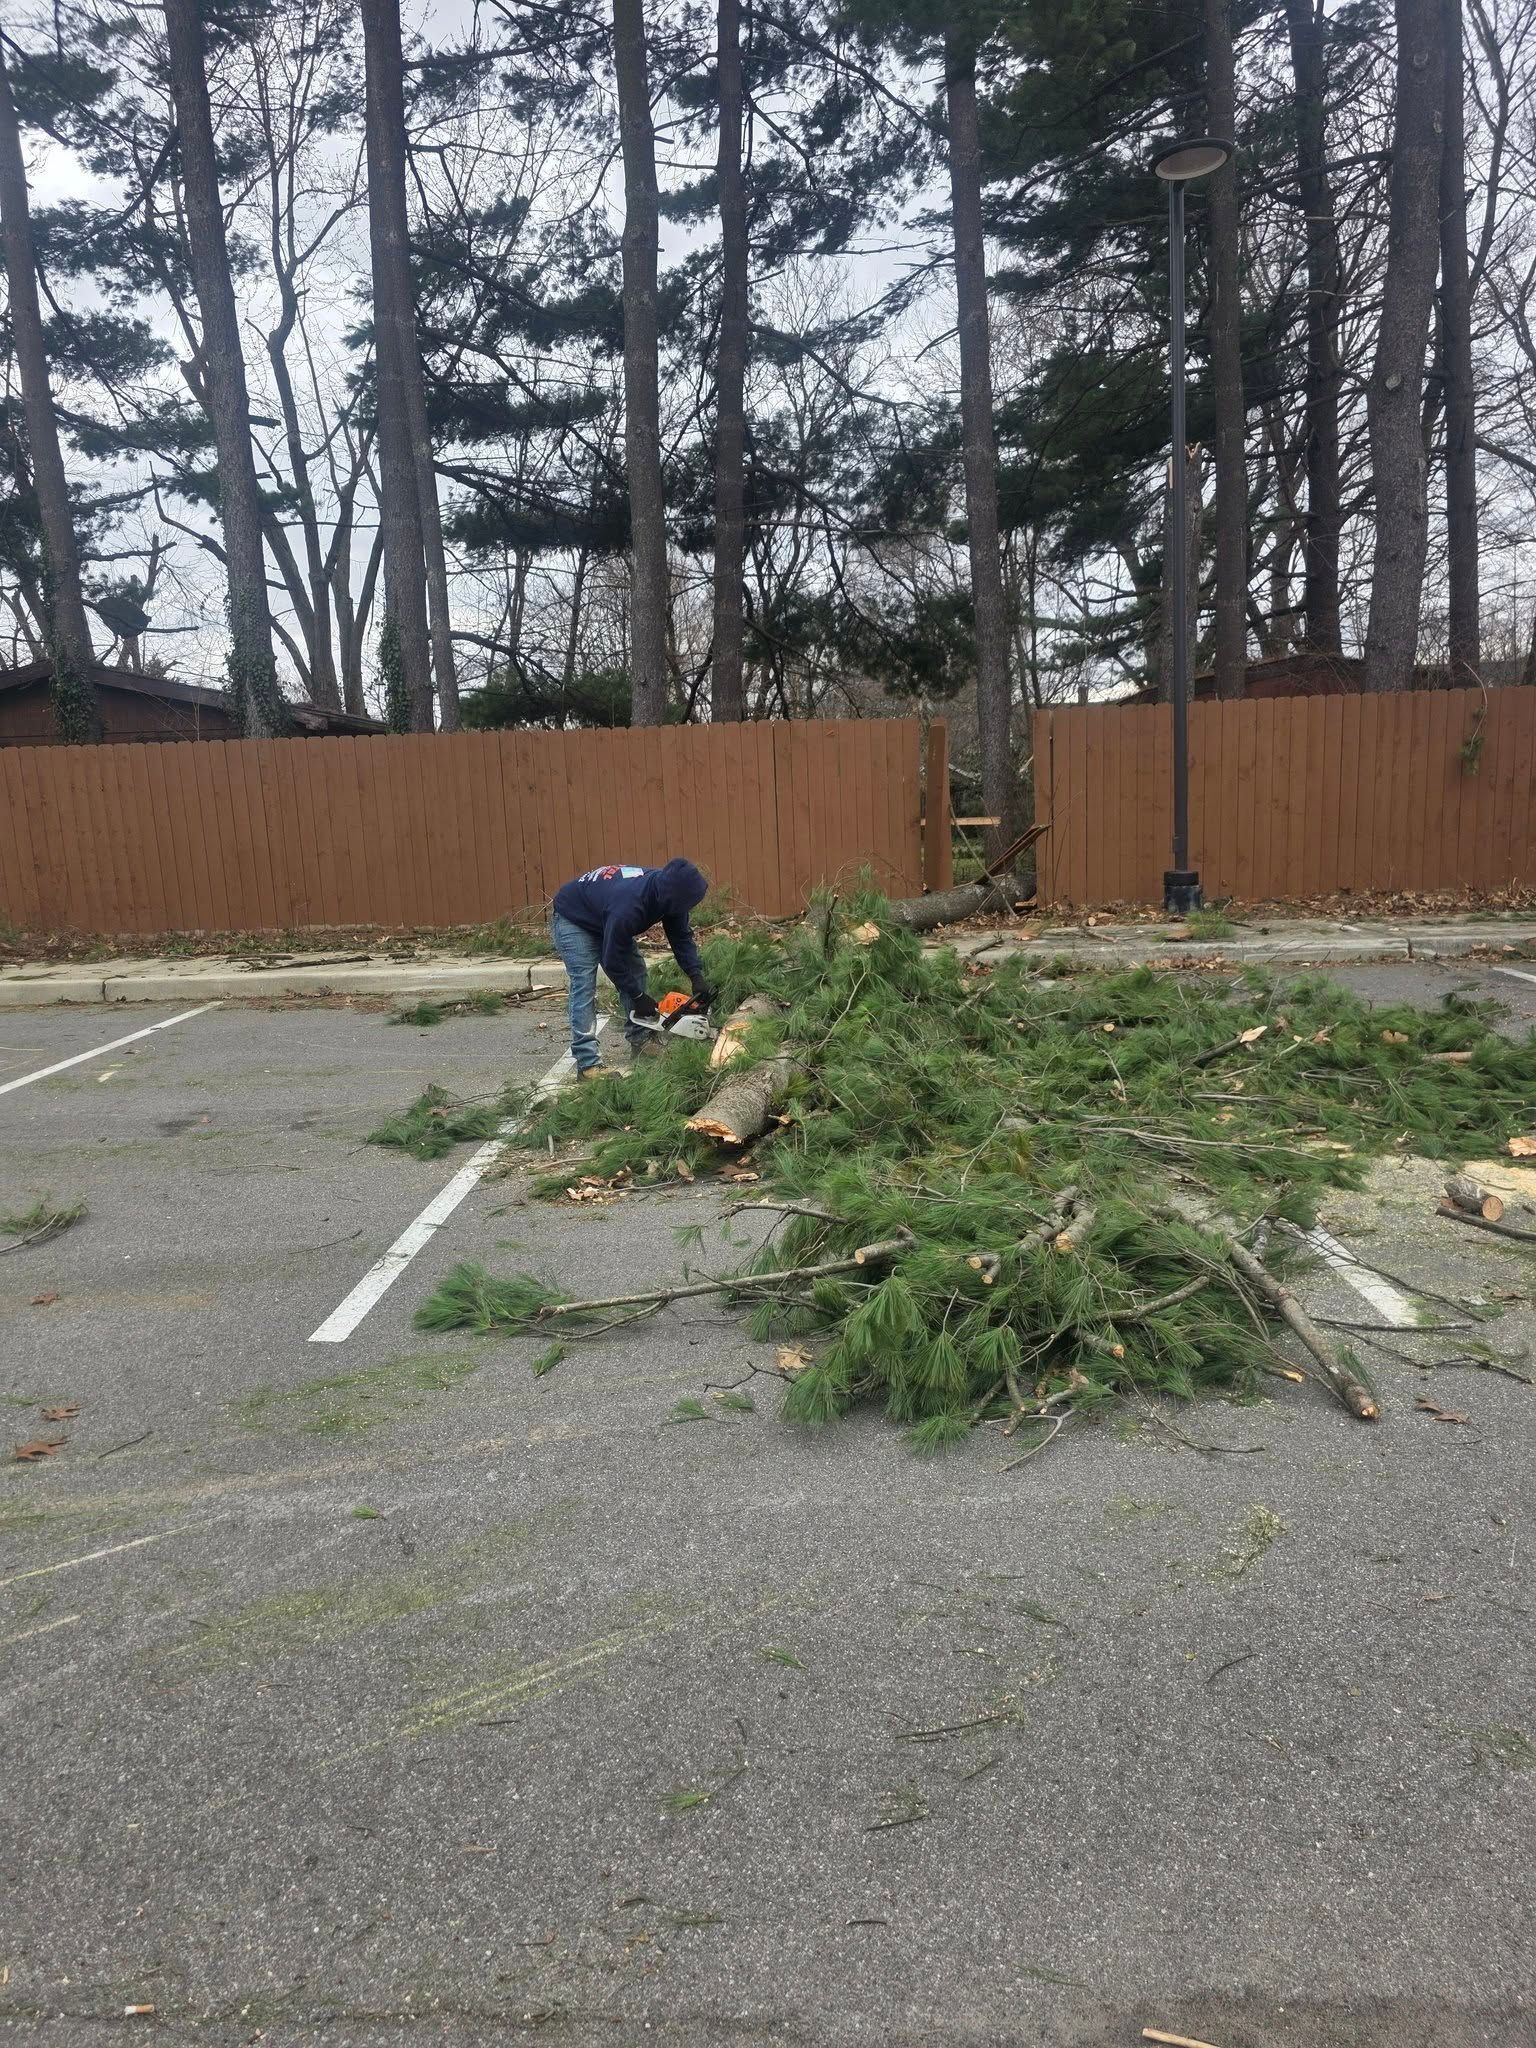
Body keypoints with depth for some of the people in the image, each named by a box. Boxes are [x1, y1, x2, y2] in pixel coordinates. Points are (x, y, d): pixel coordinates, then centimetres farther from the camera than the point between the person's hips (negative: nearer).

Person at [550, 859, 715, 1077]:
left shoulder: (667, 891, -20)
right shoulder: (628, 906, -42)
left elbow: (681, 936, -7)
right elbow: (612, 961, -30)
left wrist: (697, 977, -16)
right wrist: (638, 997, -18)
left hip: (604, 919, 8)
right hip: (573, 921, -8)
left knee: (636, 970, 2)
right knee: (584, 986, -17)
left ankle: (640, 1041, 12)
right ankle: (587, 1064, -19)